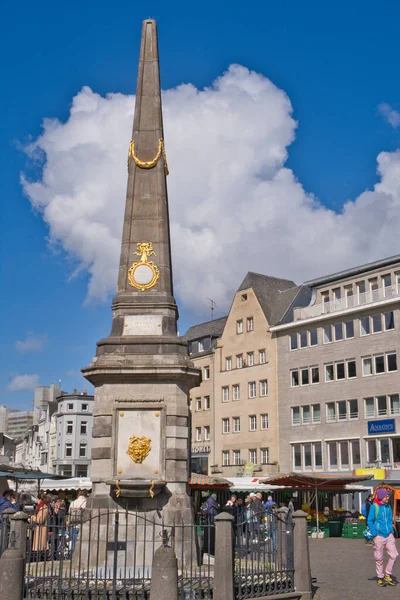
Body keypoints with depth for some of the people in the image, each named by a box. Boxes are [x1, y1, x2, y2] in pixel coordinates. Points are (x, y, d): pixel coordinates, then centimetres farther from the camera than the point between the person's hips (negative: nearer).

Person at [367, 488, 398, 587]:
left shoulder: (388, 506, 6)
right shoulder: (374, 507, -9)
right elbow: (369, 521, -6)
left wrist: (391, 530, 6)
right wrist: (374, 534, -10)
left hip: (389, 535, 5)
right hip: (379, 536, -5)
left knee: (394, 555, 0)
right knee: (379, 558, 4)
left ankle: (387, 575, 18)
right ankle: (380, 578, 19)